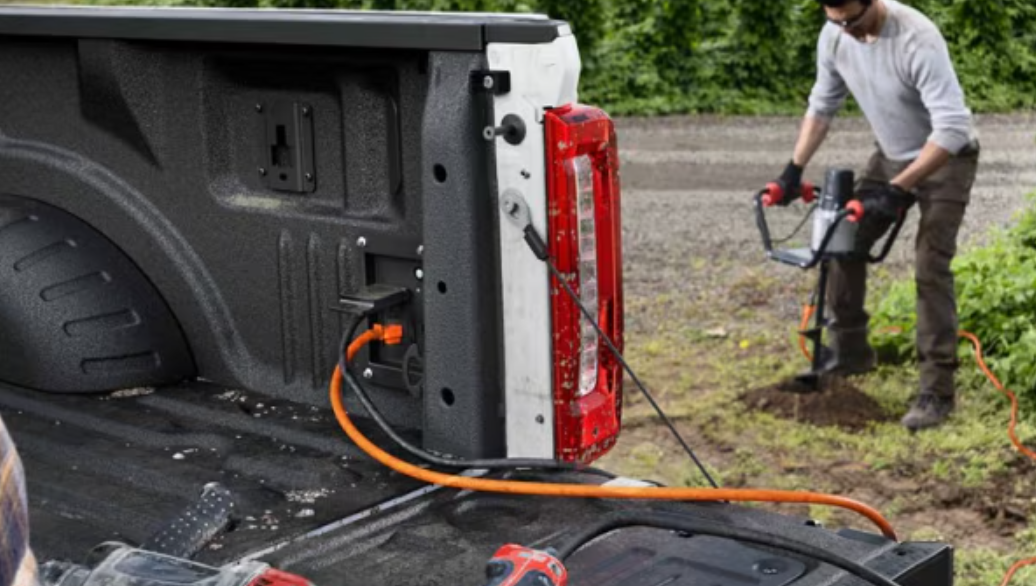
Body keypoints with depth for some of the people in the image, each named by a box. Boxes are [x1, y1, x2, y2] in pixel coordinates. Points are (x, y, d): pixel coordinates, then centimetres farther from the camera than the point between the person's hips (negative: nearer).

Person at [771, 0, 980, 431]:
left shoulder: (917, 40, -34)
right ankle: (849, 349, 23)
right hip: (891, 155, 7)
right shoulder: (834, 37, -13)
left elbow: (953, 128, -37)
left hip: (947, 158, -7)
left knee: (930, 269, -15)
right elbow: (822, 106, 3)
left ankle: (938, 388, -10)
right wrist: (795, 169, -6)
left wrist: (898, 189, -41)